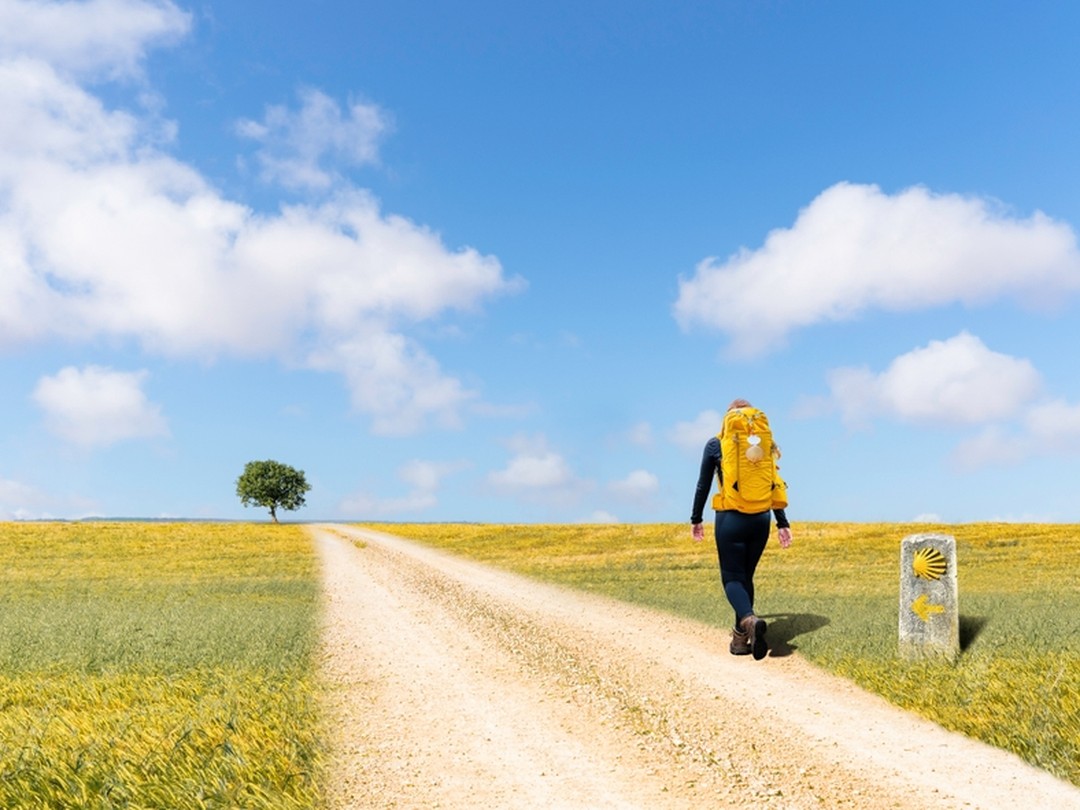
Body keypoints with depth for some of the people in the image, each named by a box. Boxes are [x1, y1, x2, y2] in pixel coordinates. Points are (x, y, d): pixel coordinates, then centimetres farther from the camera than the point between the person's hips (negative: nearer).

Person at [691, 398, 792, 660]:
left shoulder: (715, 445, -1)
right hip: (760, 519, 3)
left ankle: (750, 620, -27)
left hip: (731, 519, -3)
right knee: (746, 576, 15)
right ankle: (740, 639, 17)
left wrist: (696, 519, 12)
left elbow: (703, 485, 2)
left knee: (732, 577, 3)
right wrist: (782, 523, 9)